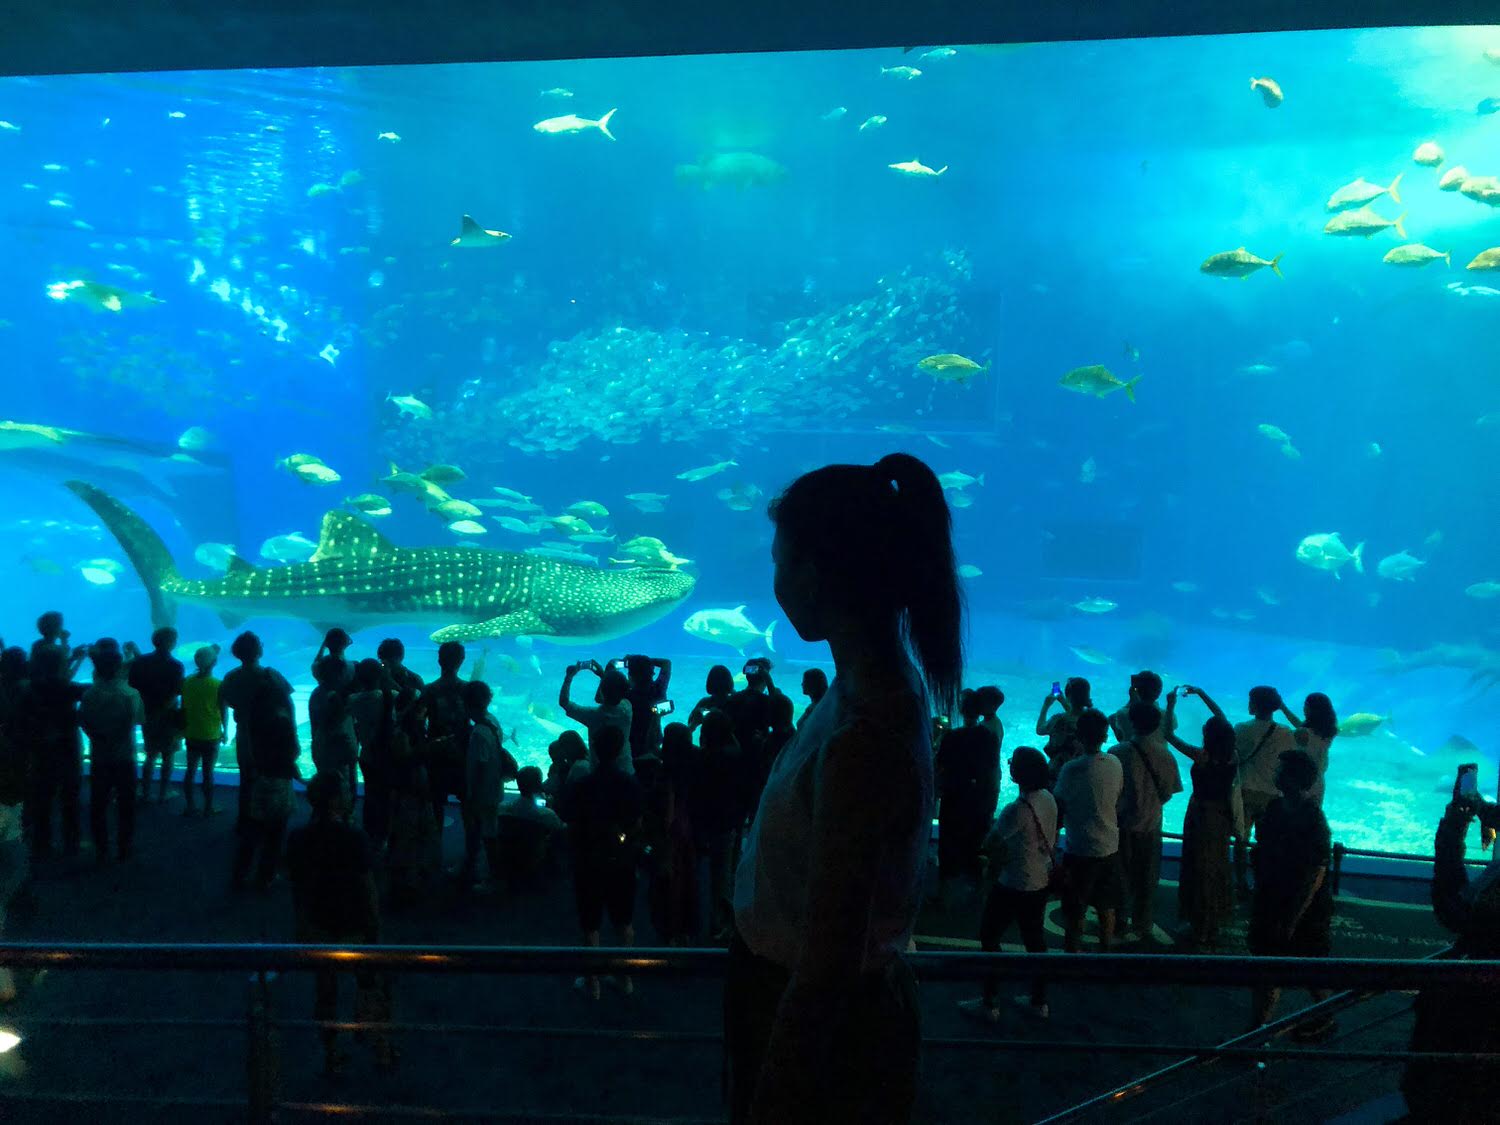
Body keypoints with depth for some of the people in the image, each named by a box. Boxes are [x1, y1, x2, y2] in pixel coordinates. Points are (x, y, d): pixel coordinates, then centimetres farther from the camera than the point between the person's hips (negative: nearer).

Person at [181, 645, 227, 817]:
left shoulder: (187, 682, -5)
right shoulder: (218, 685, -14)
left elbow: (183, 708, 2)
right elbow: (224, 711, -8)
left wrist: (184, 728, 14)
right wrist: (225, 731, 6)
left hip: (191, 734, 3)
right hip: (211, 735, -3)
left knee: (190, 770, 14)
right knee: (208, 772, 6)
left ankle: (189, 806, 18)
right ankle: (208, 808, 13)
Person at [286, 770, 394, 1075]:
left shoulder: (298, 839, -7)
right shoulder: (354, 839, -22)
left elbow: (297, 887, 2)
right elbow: (369, 889, -17)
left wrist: (302, 925, 14)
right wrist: (375, 925, -4)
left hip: (318, 929, 4)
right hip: (354, 929, -4)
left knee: (326, 993, 18)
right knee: (372, 987, 15)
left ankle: (330, 1056, 28)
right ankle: (380, 1049, 22)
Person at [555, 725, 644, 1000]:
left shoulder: (580, 785, -17)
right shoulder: (631, 784, -10)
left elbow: (572, 827, -12)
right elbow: (637, 825, -4)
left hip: (589, 862, -2)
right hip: (622, 861, 2)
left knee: (590, 924, 10)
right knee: (624, 921, 17)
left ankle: (592, 981, 18)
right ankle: (625, 978, 26)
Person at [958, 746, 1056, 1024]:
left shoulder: (1018, 810, -28)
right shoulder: (1049, 799, -3)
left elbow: (990, 843, -16)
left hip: (1014, 886, -8)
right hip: (1041, 881, 8)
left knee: (989, 938, 7)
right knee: (1035, 939, 18)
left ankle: (989, 1005, 14)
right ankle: (1039, 1001, 29)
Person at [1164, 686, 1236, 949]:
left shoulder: (1202, 757, -26)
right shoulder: (1232, 756, -12)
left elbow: (1170, 735, -19)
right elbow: (1222, 718, 3)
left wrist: (1171, 704, -9)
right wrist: (1200, 693, 8)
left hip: (1201, 816, -5)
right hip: (1223, 816, 5)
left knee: (1200, 869, 8)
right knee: (1219, 867, 21)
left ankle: (1201, 929, 18)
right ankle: (1218, 922, 35)